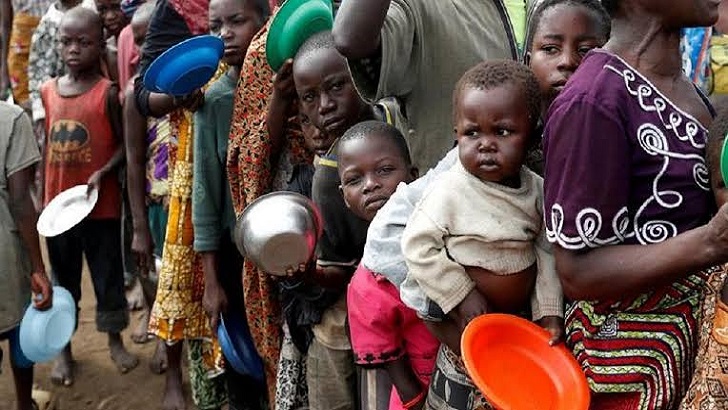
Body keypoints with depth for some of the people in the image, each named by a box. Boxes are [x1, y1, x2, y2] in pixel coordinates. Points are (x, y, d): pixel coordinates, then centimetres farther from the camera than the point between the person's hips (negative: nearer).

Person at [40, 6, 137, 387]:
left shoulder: (108, 92, -10)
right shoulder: (48, 91, 3)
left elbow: (124, 143, -6)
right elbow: (45, 147, 10)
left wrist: (103, 173, -21)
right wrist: (40, 197, 8)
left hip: (101, 206, -4)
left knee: (108, 276, 10)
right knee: (62, 280, 15)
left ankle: (115, 340, 30)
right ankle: (64, 348, 29)